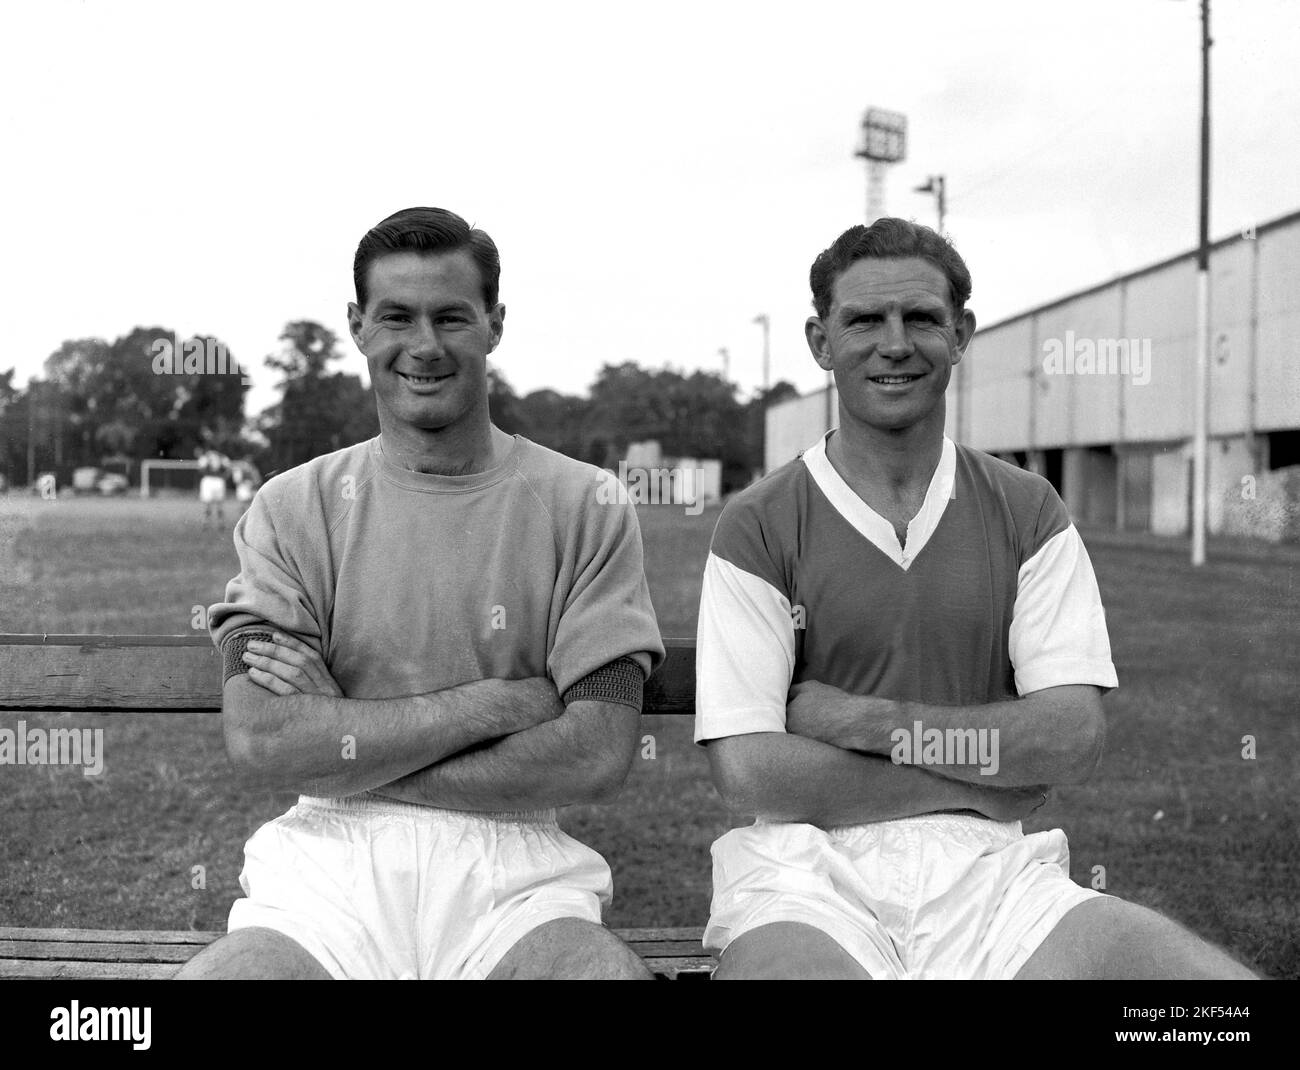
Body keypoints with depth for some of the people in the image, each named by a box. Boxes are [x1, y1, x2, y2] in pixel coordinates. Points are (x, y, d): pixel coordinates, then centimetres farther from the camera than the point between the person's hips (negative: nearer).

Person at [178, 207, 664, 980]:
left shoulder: (584, 508, 3)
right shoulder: (294, 508, 7)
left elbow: (599, 757, -6)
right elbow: (261, 742, -6)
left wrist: (346, 749, -8)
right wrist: (500, 700, -10)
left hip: (512, 875, 0)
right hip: (329, 865, 1)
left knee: (612, 971, -31)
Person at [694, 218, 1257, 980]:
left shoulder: (1028, 513, 9)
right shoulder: (758, 528, 1)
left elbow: (1075, 738, -1)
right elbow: (749, 769, -8)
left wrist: (860, 719, -8)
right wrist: (983, 783, -5)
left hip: (990, 871, 3)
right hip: (812, 871, -3)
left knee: (1221, 973, -22)